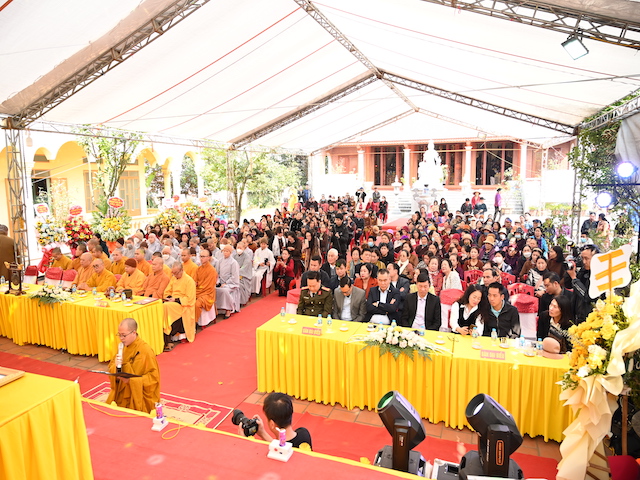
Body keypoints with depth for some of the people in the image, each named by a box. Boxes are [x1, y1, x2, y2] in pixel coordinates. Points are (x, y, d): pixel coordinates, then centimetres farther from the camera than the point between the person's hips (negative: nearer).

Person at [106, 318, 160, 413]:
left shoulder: (146, 351, -18)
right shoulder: (123, 347, 2)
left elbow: (154, 377, -17)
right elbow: (111, 367, 7)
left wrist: (131, 380, -25)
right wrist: (116, 366, -16)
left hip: (138, 397, -6)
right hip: (121, 394, 6)